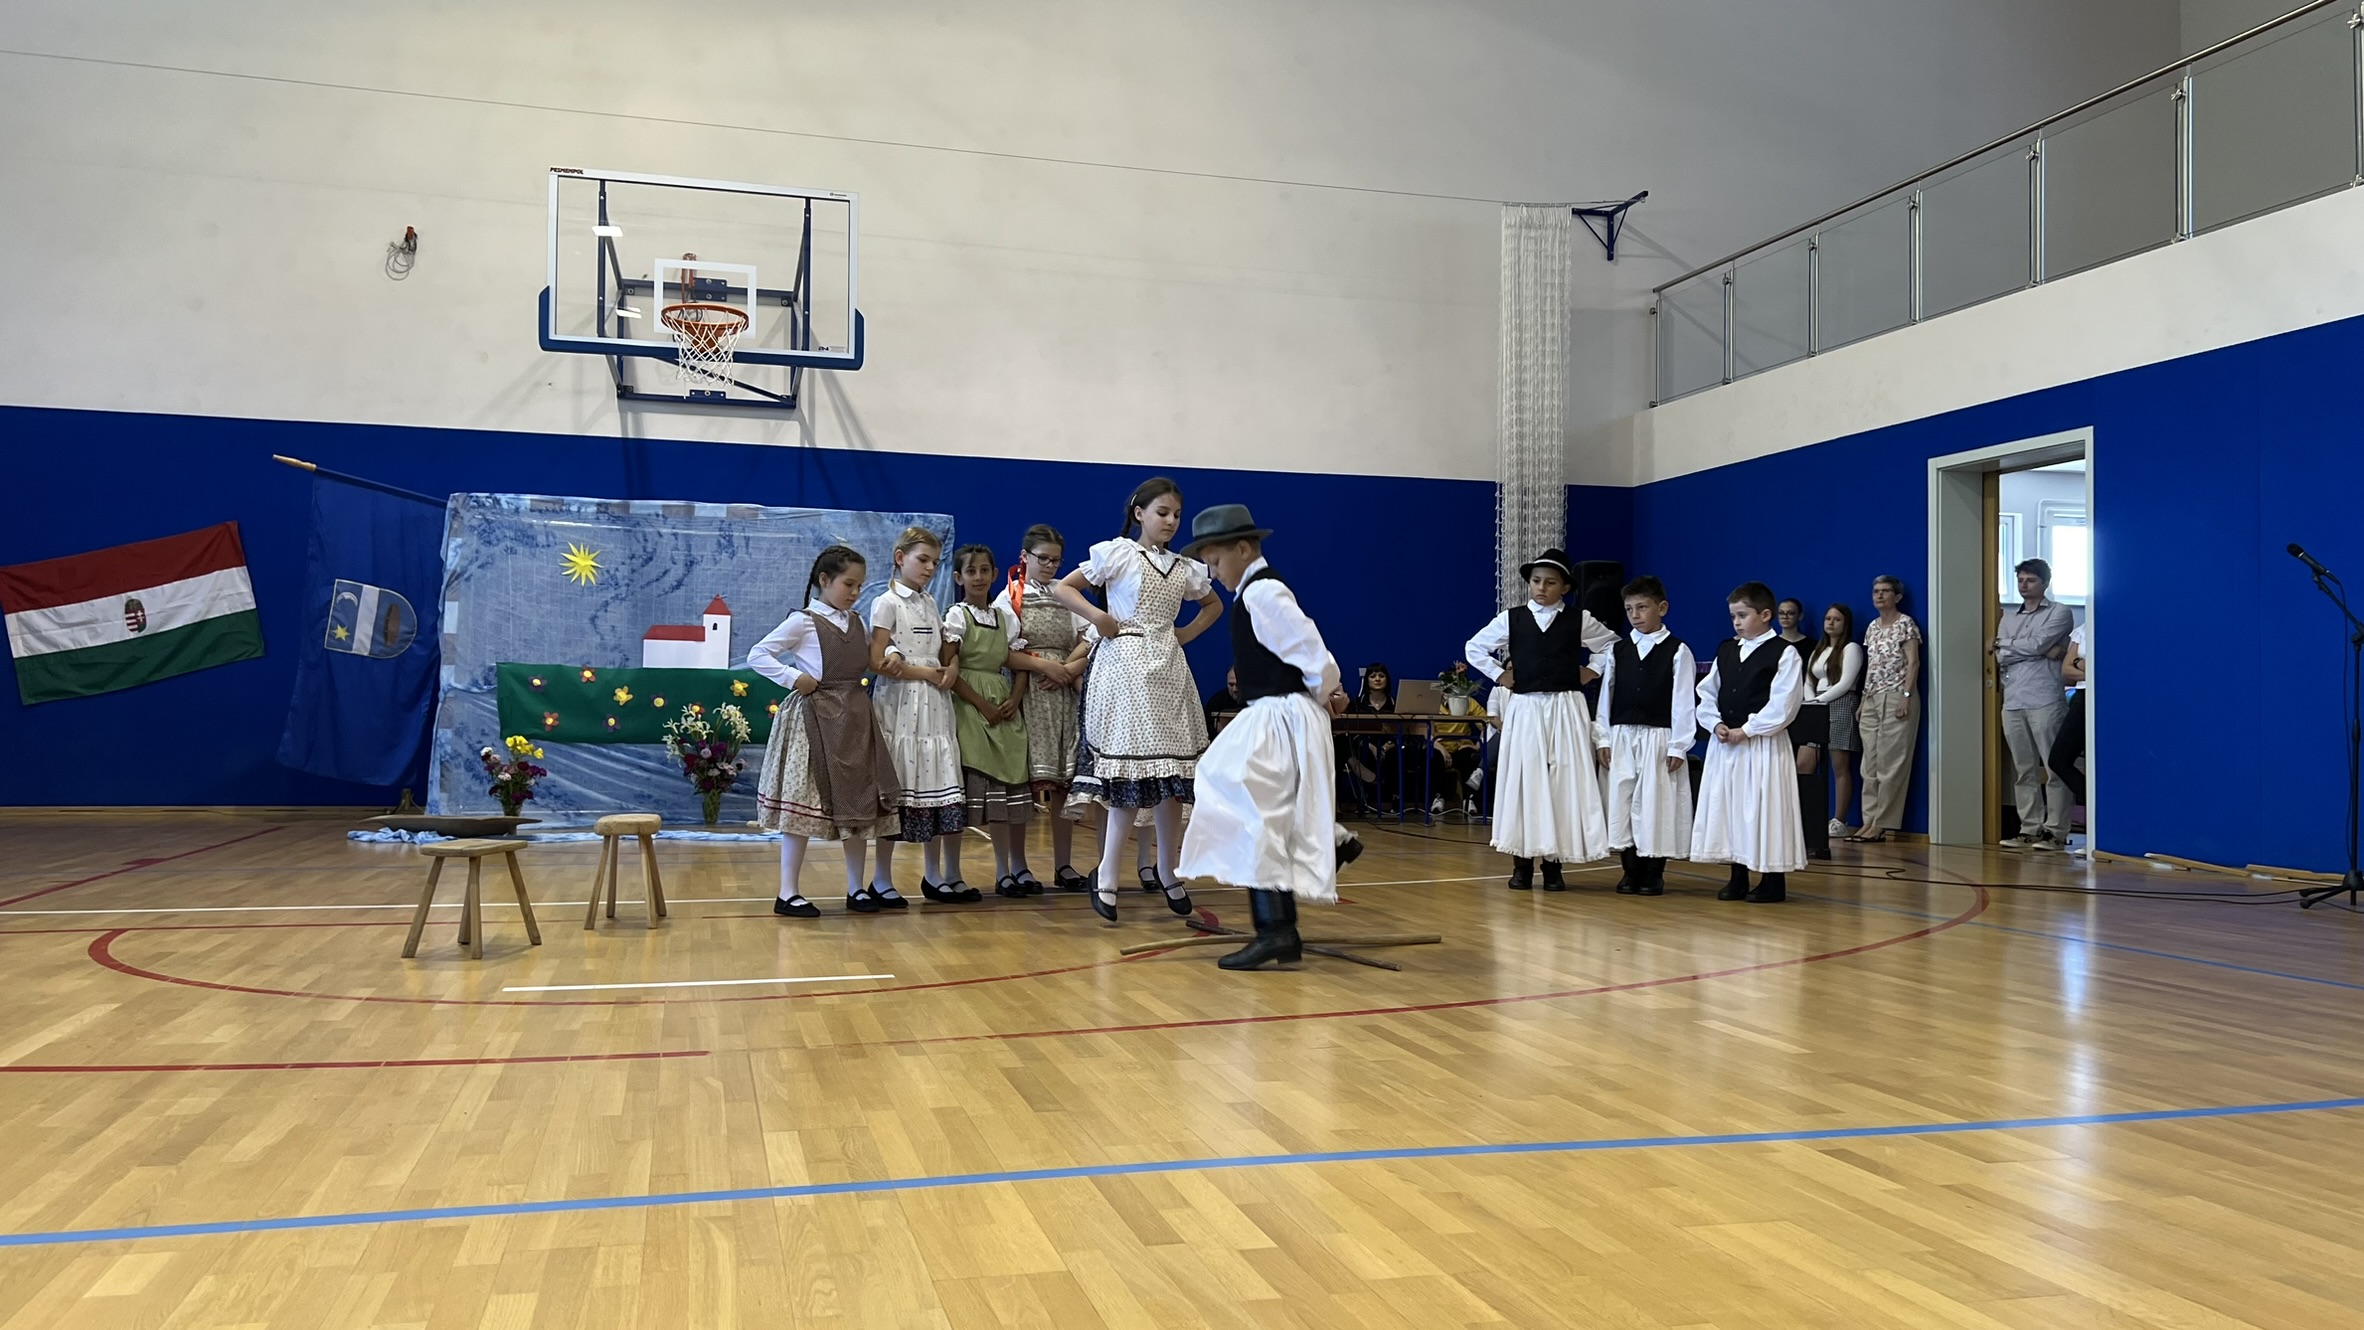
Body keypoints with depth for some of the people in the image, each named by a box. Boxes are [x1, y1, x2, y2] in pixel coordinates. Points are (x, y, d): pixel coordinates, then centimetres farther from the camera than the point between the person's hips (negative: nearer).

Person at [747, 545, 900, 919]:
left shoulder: (857, 622, 11)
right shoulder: (802, 621, -7)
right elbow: (757, 656, -7)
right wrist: (793, 678, -15)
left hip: (855, 718, 7)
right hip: (814, 718, -6)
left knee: (857, 801, 9)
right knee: (804, 803, -3)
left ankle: (855, 888, 19)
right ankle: (788, 893, 4)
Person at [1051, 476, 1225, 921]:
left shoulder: (1185, 568, 12)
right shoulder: (1117, 553, -1)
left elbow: (1214, 605, 29)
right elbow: (1062, 588, -1)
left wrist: (1188, 633, 13)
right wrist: (1097, 617, -13)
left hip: (1168, 669, 5)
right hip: (1126, 666, -5)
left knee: (1172, 775, 4)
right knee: (1129, 773, -9)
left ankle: (1168, 871, 16)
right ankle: (1107, 878, -3)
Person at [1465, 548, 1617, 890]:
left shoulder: (1580, 620, 3)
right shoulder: (1510, 619, 4)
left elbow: (1616, 646, 14)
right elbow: (1474, 648, 14)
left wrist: (1589, 672, 5)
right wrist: (1499, 675, 5)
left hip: (1566, 711, 0)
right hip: (1524, 710, 0)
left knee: (1564, 783, -1)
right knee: (1523, 782, -1)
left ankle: (1554, 865, 5)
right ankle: (1522, 864, 4)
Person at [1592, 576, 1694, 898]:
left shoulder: (1677, 651, -1)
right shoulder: (1618, 650, 9)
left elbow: (1684, 701, -4)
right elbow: (1606, 695, 9)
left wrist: (1678, 746, -8)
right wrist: (1603, 739, 3)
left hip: (1658, 738, -4)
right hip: (1621, 738, 4)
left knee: (1655, 803, 0)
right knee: (1621, 802, 3)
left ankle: (1653, 874, 11)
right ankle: (1630, 871, 14)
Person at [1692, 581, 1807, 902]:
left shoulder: (1784, 655, -6)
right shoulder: (1725, 650, 12)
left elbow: (1782, 706, -14)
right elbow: (1707, 692, 13)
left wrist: (1745, 731, -15)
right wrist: (1717, 724, -3)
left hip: (1763, 744, -6)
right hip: (1724, 743, 6)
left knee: (1763, 811, -4)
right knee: (1727, 808, 9)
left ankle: (1773, 882, 7)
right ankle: (1738, 878, 20)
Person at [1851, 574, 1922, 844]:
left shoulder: (1905, 624, -5)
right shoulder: (1872, 627, 16)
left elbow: (1913, 662, -10)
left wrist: (1907, 696, -18)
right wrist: (1863, 700, 15)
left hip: (1896, 699, -8)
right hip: (1872, 700, 8)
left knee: (1891, 763, -6)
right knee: (1870, 765, 5)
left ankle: (1882, 824, -4)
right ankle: (1870, 820, 8)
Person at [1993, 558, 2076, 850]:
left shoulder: (2059, 613, 5)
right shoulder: (2008, 620, 20)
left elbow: (2036, 644, -10)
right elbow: (2000, 659, 5)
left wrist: (2003, 645, 4)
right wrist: (2042, 652, -5)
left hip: (2045, 700, -5)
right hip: (2013, 701, 5)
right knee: (2024, 770, 6)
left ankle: (2055, 832, -4)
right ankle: (2030, 830, 9)